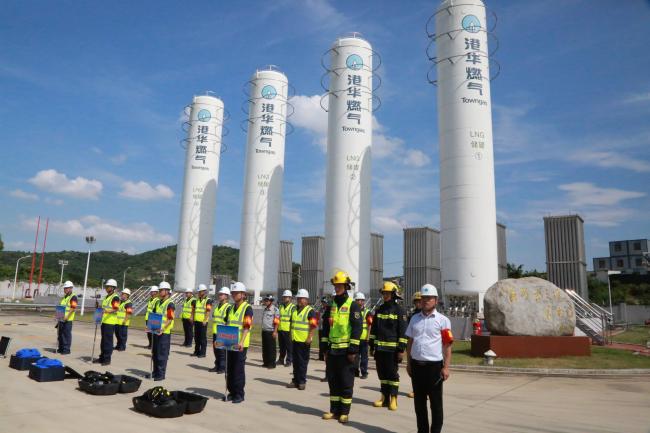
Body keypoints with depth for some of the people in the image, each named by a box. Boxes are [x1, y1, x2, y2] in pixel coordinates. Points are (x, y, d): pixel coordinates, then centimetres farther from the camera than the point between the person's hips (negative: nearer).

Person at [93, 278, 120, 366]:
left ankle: (107, 359, 0)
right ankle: (102, 357, 23)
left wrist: (108, 311, -34)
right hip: (104, 321, 9)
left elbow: (116, 309, -20)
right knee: (103, 340, 15)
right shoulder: (106, 297, 18)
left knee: (108, 341, -6)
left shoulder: (115, 297, -10)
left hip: (110, 322, -9)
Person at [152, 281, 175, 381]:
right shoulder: (158, 302, 13)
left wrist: (162, 329, -28)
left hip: (164, 333, -8)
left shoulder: (170, 304, -12)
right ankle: (155, 372, 27)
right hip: (156, 331, 8)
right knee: (155, 353, 15)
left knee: (162, 354, -2)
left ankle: (161, 374, 6)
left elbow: (170, 319, -17)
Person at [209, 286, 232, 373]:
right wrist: (213, 331, 20)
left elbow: (229, 322, -14)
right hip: (215, 333, 8)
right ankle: (217, 366, 24)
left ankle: (223, 368, 6)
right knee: (216, 350, 13)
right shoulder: (217, 307, 15)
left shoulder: (228, 307, -10)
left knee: (222, 351, -2)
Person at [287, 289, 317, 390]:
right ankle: (295, 380, 20)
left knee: (303, 362, -1)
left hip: (304, 341, -7)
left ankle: (302, 381, 8)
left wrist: (309, 338, -19)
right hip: (295, 340, 7)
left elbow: (313, 326, -13)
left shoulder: (310, 311, -8)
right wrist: (291, 335, 18)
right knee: (295, 361, 12)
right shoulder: (294, 309, 14)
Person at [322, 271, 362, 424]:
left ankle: (344, 412, 13)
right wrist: (325, 348, 15)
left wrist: (353, 350, -16)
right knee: (333, 381, 11)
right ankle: (334, 410, 22)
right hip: (332, 350, 6)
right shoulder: (332, 305, 12)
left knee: (346, 382, 3)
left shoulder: (352, 305, -8)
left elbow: (357, 328, -12)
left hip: (346, 350, -6)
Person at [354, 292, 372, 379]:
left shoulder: (367, 313, -1)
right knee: (355, 356, 11)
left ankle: (364, 373, 9)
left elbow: (370, 325, -4)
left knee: (364, 356, 2)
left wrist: (368, 336, -12)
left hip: (363, 338, -3)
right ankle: (356, 371, 22)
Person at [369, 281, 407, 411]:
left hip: (392, 349, -5)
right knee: (382, 373, 10)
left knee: (392, 374, 1)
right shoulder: (379, 310, 11)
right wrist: (372, 346, 12)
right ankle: (384, 397, 20)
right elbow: (374, 329, 15)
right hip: (379, 348, 5)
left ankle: (393, 399, 10)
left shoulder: (399, 311, -5)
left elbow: (402, 332, -9)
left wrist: (401, 349, -13)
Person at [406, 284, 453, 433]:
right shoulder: (414, 319, 9)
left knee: (436, 402, 6)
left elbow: (447, 346, -6)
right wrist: (408, 363, 12)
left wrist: (446, 367, -11)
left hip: (434, 365, -4)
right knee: (419, 401, 13)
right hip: (416, 365, 4)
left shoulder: (442, 320, -4)